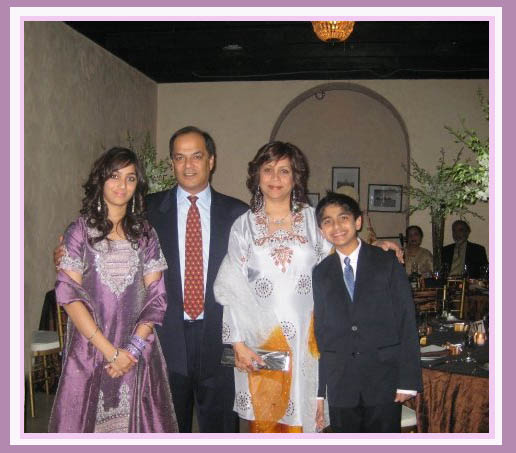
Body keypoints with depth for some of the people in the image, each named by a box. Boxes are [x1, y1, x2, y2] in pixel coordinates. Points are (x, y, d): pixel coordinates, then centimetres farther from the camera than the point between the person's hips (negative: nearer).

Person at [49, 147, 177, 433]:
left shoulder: (145, 234, 6)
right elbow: (68, 295, -8)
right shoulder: (80, 231, -1)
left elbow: (156, 295, 2)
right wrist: (110, 350, -13)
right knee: (90, 419, 7)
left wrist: (134, 347, -11)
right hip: (90, 349, -2)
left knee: (140, 421, 8)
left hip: (139, 352, 2)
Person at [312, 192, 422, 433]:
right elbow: (319, 333, 8)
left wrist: (408, 380, -8)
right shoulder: (320, 274, 8)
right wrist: (319, 391, 5)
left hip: (383, 380, -2)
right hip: (340, 384, 2)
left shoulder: (387, 264, 0)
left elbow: (407, 322, -2)